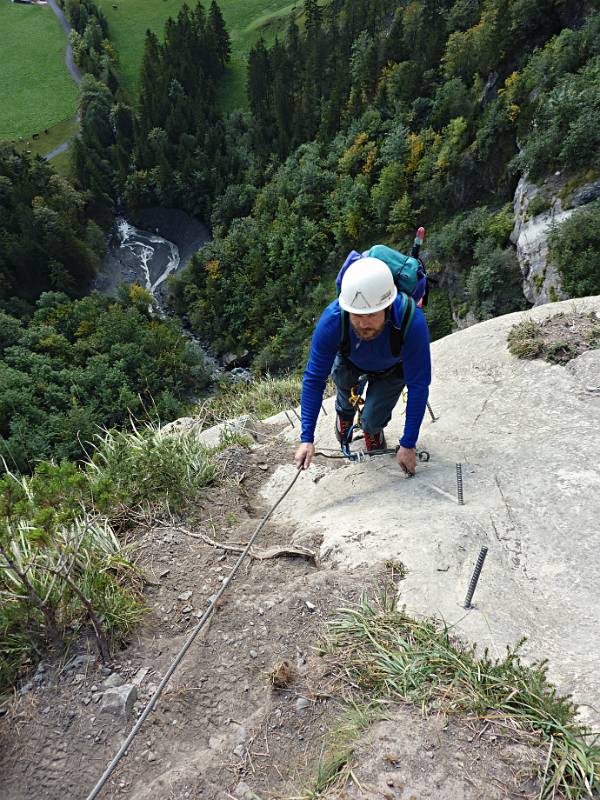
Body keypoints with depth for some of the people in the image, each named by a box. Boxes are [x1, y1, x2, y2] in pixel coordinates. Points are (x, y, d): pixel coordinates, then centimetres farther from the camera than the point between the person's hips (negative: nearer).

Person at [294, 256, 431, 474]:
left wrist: (408, 445, -30)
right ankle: (344, 412, 22)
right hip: (350, 360, 4)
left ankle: (374, 428, 26)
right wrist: (306, 438, -32)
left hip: (393, 368, -3)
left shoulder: (412, 322, -44)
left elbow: (418, 386, -34)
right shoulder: (331, 320, -40)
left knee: (372, 421, -14)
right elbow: (314, 378, -30)